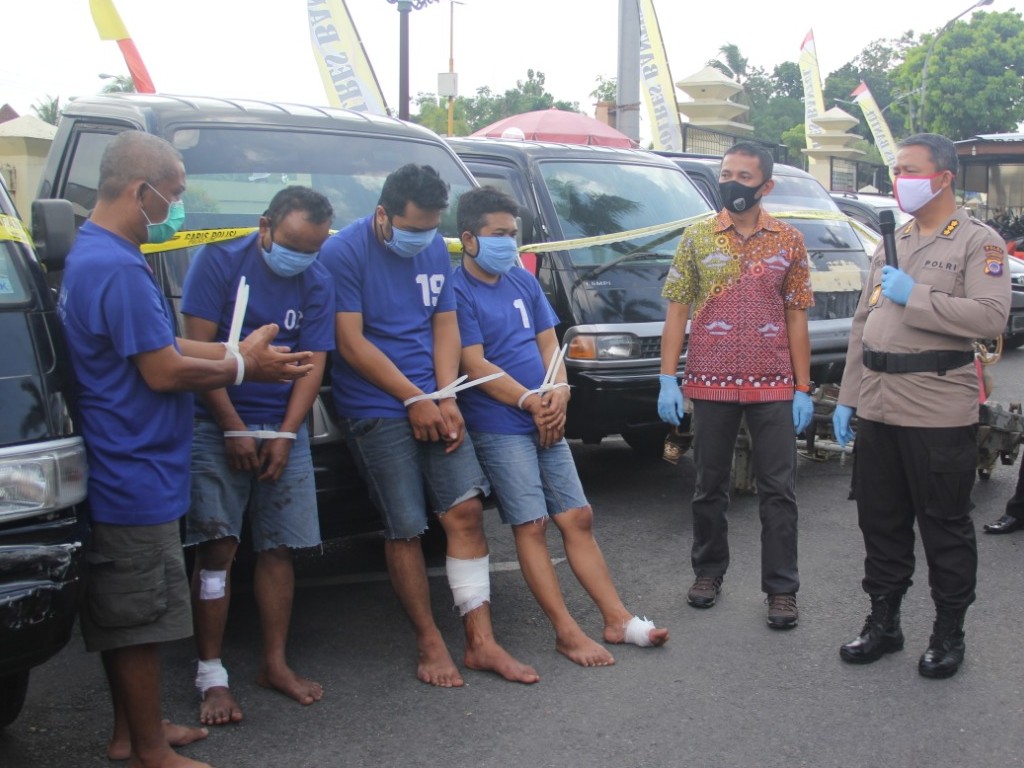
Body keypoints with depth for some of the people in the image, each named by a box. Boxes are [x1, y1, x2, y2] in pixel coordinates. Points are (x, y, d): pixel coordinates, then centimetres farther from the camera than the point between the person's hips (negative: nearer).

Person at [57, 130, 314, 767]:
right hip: (137, 476, -11)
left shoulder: (91, 255, 12)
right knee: (141, 620, 2)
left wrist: (239, 352, 6)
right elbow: (164, 371, -22)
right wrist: (242, 367, -7)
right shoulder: (118, 267, -22)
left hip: (119, 471, 11)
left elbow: (159, 345, 14)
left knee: (119, 614, 19)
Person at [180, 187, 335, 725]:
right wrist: (234, 429, -12)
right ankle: (211, 677, 1)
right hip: (218, 425, -3)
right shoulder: (219, 261, -7)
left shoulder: (317, 284, 3)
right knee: (217, 548, -6)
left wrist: (285, 436, -9)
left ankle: (275, 664, 18)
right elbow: (199, 348, -10)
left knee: (278, 548, 6)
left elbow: (313, 364, 1)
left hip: (283, 429, 4)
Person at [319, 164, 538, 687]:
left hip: (432, 402, 5)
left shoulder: (436, 250, 10)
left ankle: (481, 642, 4)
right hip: (375, 410, -5)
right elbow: (351, 343, -13)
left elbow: (445, 326, 10)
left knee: (465, 509, -3)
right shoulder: (343, 253, -9)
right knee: (405, 529, -3)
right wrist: (415, 399, -12)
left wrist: (446, 398, -5)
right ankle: (429, 643, 14)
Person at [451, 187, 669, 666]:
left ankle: (617, 619, 11)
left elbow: (548, 342, 13)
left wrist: (558, 391, -5)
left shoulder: (523, 282, 13)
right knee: (531, 525, -7)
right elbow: (474, 364, -13)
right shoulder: (457, 291, -8)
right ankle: (567, 633, -1)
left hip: (545, 422, 6)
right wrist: (530, 402, -16)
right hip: (498, 426, -6)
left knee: (578, 518, 6)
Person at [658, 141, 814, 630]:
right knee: (710, 484, 11)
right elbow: (676, 311, 3)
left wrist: (803, 389, 0)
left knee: (779, 489, 2)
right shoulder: (697, 238, 3)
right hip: (711, 383, 0)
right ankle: (708, 571, 28)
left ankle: (781, 589, 11)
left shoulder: (788, 241, 4)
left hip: (773, 385, 0)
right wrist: (667, 379, -5)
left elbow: (797, 319, 5)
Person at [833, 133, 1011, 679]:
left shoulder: (979, 243, -4)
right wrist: (846, 398, 14)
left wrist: (915, 296, -18)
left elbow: (991, 317, -19)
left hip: (939, 408, -6)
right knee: (880, 521, 13)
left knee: (945, 525, 4)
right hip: (877, 406, 7)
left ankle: (949, 634, 19)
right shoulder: (892, 243, 17)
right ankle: (883, 622, 26)